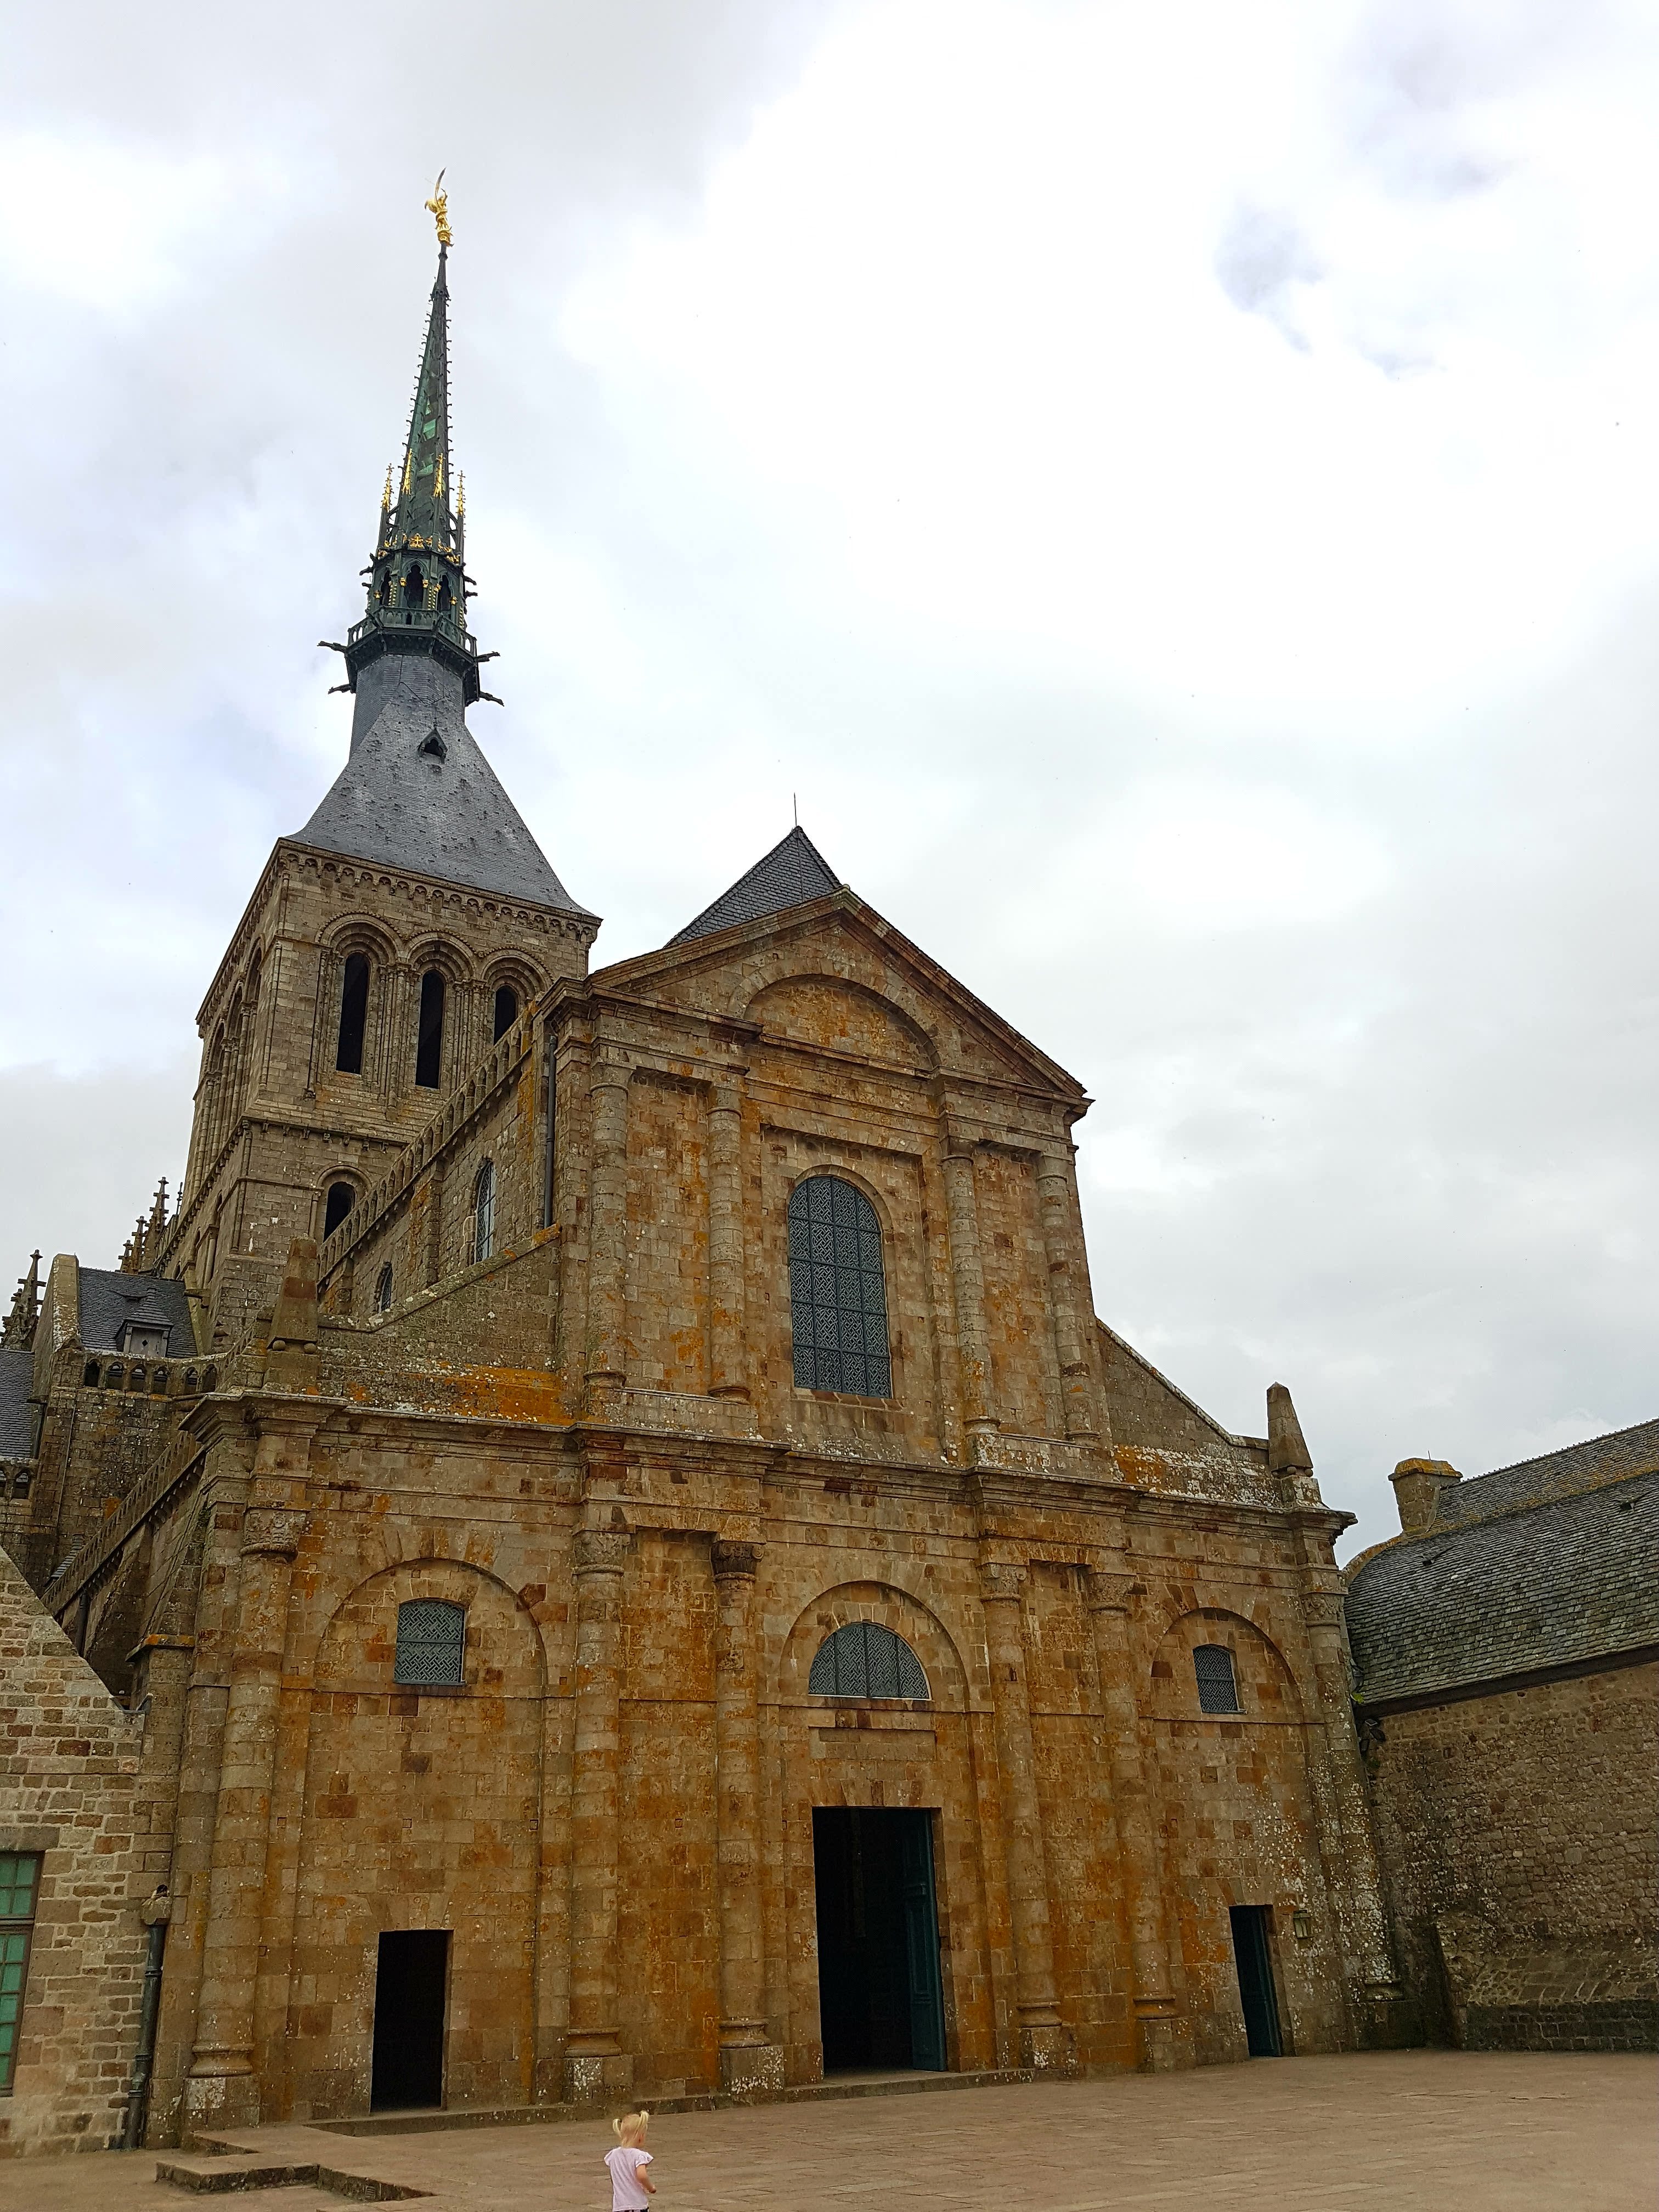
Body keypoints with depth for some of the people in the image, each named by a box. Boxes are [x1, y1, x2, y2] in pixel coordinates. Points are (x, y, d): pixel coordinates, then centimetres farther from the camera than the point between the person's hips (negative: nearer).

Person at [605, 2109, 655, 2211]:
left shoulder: (613, 2155, 3)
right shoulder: (639, 2155, -15)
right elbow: (642, 2176, -29)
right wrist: (651, 2187, -11)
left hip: (618, 2207, 5)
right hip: (638, 2206, -5)